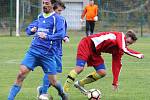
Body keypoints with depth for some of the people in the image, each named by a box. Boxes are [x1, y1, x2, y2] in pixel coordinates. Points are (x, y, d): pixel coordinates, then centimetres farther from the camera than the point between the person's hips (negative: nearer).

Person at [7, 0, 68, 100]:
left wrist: (47, 37, -30)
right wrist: (31, 30, -3)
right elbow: (28, 29, 21)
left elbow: (61, 34, -17)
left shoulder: (57, 18, -4)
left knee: (53, 81, 2)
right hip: (34, 50, 4)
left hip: (48, 54, -4)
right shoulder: (40, 17, 14)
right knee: (21, 74, -11)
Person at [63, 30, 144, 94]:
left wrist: (115, 82, 10)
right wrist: (137, 55, -29)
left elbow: (116, 65, 12)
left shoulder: (118, 51, 8)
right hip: (87, 44, -9)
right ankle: (64, 90, -14)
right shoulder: (120, 36, -13)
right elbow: (123, 49, -32)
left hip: (95, 52, 9)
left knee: (102, 73, -1)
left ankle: (80, 84, 15)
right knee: (80, 68, -22)